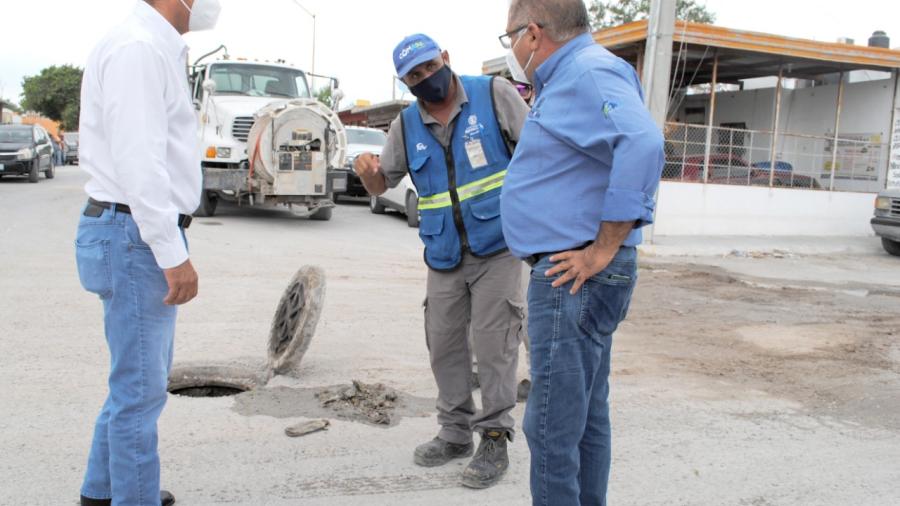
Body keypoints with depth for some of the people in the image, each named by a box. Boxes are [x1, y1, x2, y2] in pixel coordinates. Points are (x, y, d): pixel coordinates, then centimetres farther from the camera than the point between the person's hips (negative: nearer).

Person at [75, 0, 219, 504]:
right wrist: (173, 253, -21)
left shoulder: (158, 48, 15)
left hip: (149, 234, 11)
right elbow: (137, 163, -22)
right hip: (137, 236, -11)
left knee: (144, 375, 20)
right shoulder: (136, 48, -16)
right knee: (141, 387, -1)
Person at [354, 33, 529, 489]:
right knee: (443, 345, 10)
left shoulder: (494, 94, -5)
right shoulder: (406, 126, 6)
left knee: (493, 345, -3)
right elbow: (381, 184, 13)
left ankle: (495, 440, 10)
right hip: (443, 254, 5)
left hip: (497, 246, -4)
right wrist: (367, 170, -10)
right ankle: (455, 432, 27)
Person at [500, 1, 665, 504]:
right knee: (586, 419, 18)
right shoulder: (570, 78, 18)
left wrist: (604, 248, -26)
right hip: (575, 279, 11)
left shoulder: (589, 72, -13)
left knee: (552, 426, -4)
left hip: (575, 278, -11)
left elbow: (643, 145, -31)